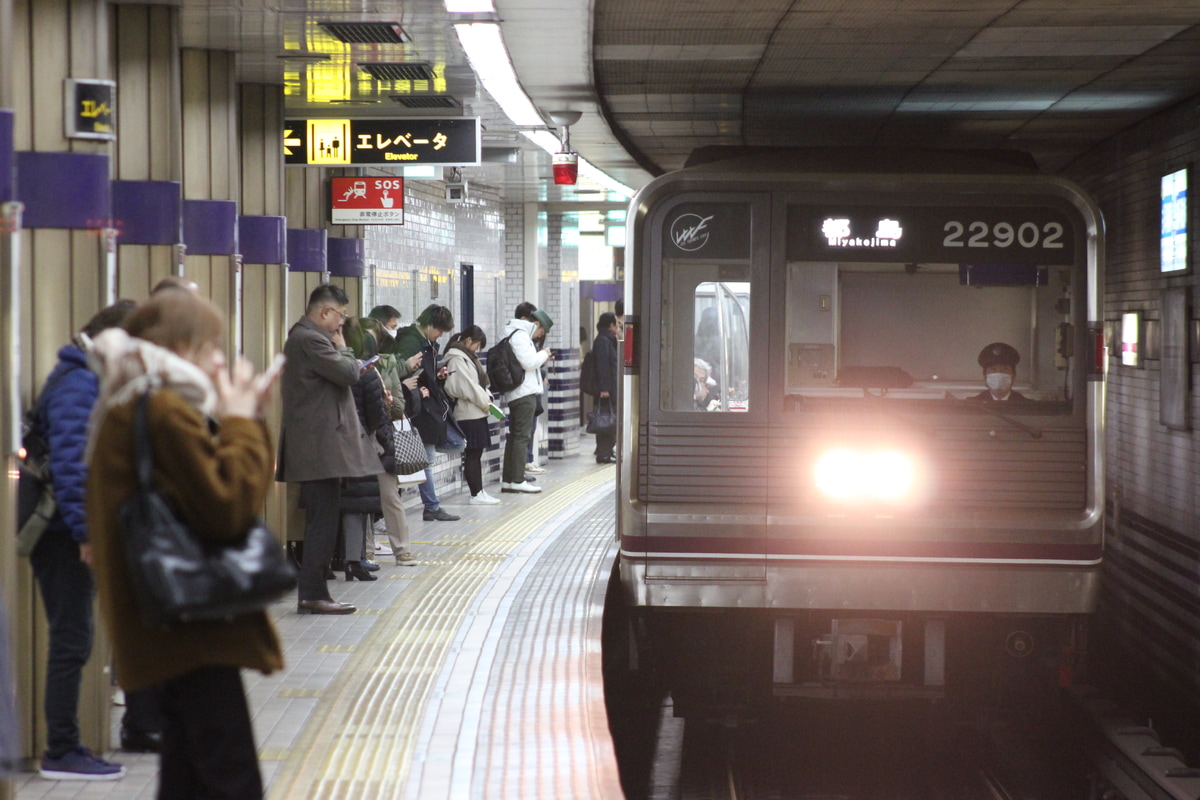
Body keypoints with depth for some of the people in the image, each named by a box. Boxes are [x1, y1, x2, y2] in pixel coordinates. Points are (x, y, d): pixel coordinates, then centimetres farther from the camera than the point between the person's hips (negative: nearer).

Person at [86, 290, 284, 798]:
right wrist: (242, 424, -9)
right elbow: (227, 505, -20)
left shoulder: (129, 410, 17)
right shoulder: (167, 411, -15)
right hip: (196, 628, -11)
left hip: (174, 631, 11)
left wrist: (241, 420, 9)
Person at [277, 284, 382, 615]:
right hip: (320, 448, -11)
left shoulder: (303, 337, 20)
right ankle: (312, 595, -7)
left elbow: (343, 375, 23)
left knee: (320, 522, 12)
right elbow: (348, 373, -19)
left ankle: (312, 593, 15)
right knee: (322, 523, -8)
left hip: (318, 447, 11)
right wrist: (343, 348, -1)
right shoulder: (311, 340, -15)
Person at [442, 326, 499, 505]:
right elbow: (467, 386, -19)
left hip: (477, 413, 10)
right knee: (472, 455, -5)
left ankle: (479, 492, 15)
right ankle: (476, 494, -1)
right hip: (468, 414, -10)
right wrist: (485, 402, -11)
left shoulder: (468, 357, 18)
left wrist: (487, 396, 6)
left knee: (476, 453, 12)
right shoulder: (457, 359, -15)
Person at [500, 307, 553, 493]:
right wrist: (543, 354, -3)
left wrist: (542, 359, 14)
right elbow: (529, 362, -19)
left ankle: (508, 480, 14)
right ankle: (517, 480, -8)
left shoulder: (519, 335, 20)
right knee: (522, 435, -8)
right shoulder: (520, 335, -12)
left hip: (516, 394, 10)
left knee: (515, 435, 11)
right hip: (525, 393, -10)